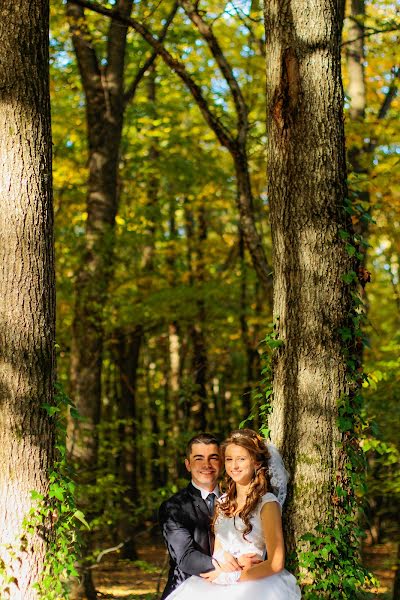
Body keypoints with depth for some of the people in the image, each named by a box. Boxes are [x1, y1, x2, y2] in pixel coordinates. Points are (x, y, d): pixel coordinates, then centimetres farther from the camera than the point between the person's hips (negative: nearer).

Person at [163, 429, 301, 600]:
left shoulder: (267, 503, -2)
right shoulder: (223, 502, 16)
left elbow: (275, 564, -6)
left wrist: (232, 576, -6)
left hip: (252, 586, -5)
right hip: (219, 585, 5)